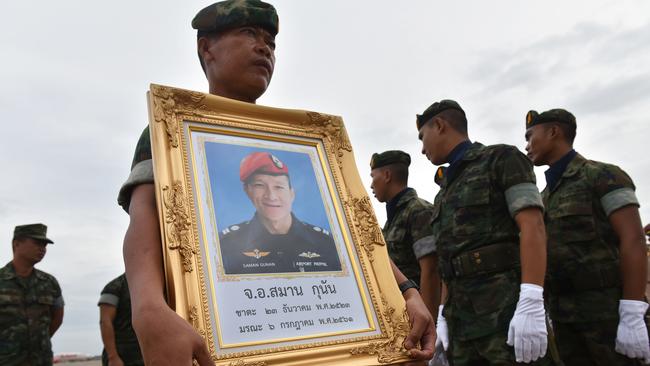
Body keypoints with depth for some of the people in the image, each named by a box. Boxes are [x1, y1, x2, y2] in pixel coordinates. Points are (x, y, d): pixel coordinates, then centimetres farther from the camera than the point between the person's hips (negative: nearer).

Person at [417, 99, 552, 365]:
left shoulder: (501, 159, 1)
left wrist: (531, 304, -21)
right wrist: (443, 315, 11)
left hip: (507, 310, -7)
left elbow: (533, 227, -11)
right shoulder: (446, 190, 21)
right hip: (461, 319, 7)